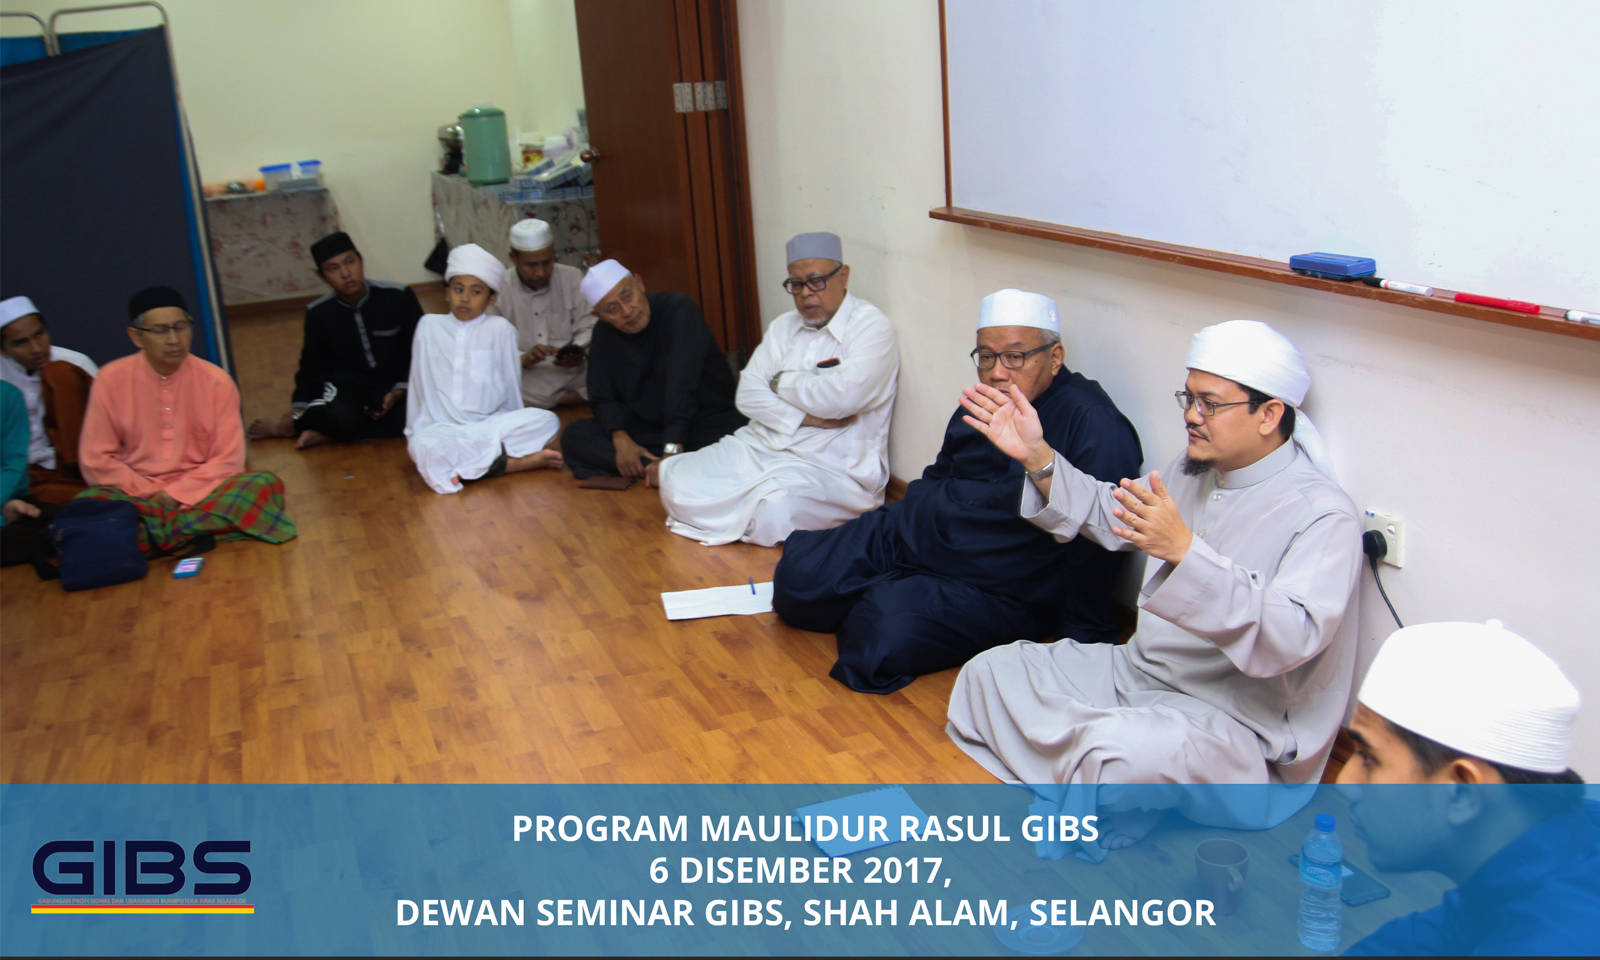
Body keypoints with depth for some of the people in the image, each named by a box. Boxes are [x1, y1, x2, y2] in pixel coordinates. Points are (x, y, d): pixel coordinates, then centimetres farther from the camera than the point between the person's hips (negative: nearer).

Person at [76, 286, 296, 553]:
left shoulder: (216, 381, 0)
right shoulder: (112, 380, 0)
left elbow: (227, 460, -1)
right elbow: (95, 460, 0)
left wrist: (175, 494, -12)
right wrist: (152, 494, -9)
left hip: (200, 492, 1)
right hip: (136, 496, -1)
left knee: (264, 486, -28)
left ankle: (147, 535, -26)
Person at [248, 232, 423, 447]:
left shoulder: (398, 297, -6)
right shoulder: (318, 314, 0)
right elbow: (310, 367, 11)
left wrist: (399, 392, -13)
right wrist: (300, 408, -1)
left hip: (394, 383, 1)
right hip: (346, 385, 0)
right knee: (340, 418, -38)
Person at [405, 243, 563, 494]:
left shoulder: (500, 328, 5)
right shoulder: (429, 325, 10)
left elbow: (510, 383, 11)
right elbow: (419, 384, 15)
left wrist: (513, 427, 14)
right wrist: (412, 431, 16)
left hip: (491, 424, 1)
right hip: (441, 427, 0)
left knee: (547, 420, -25)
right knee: (424, 445, -37)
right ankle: (514, 461, -28)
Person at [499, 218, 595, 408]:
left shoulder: (573, 277, 5)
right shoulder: (498, 289, -3)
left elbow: (588, 327, 5)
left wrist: (579, 351, -19)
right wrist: (524, 359, -29)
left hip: (574, 370, 1)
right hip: (526, 377, -1)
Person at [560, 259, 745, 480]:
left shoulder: (679, 311, -17)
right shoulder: (604, 336, 1)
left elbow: (682, 385, -27)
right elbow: (604, 399, 5)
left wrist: (671, 451, -36)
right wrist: (620, 438, -17)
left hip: (709, 422, -5)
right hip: (648, 428, 6)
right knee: (574, 436, -15)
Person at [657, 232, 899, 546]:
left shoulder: (871, 326, -6)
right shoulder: (784, 326, 14)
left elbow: (841, 396, -23)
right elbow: (747, 394, 3)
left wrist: (780, 382, -5)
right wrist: (805, 418, -13)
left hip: (831, 467, -6)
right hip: (760, 446, 6)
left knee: (774, 509, -35)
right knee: (678, 483, -13)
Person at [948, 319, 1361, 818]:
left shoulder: (1322, 514, -19)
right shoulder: (1193, 473, 7)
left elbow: (1292, 637, -33)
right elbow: (1107, 513, 22)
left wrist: (1184, 551, -44)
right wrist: (1037, 458, 6)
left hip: (1234, 716, -8)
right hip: (1136, 670, 9)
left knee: (1118, 752, -37)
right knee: (989, 674, 1)